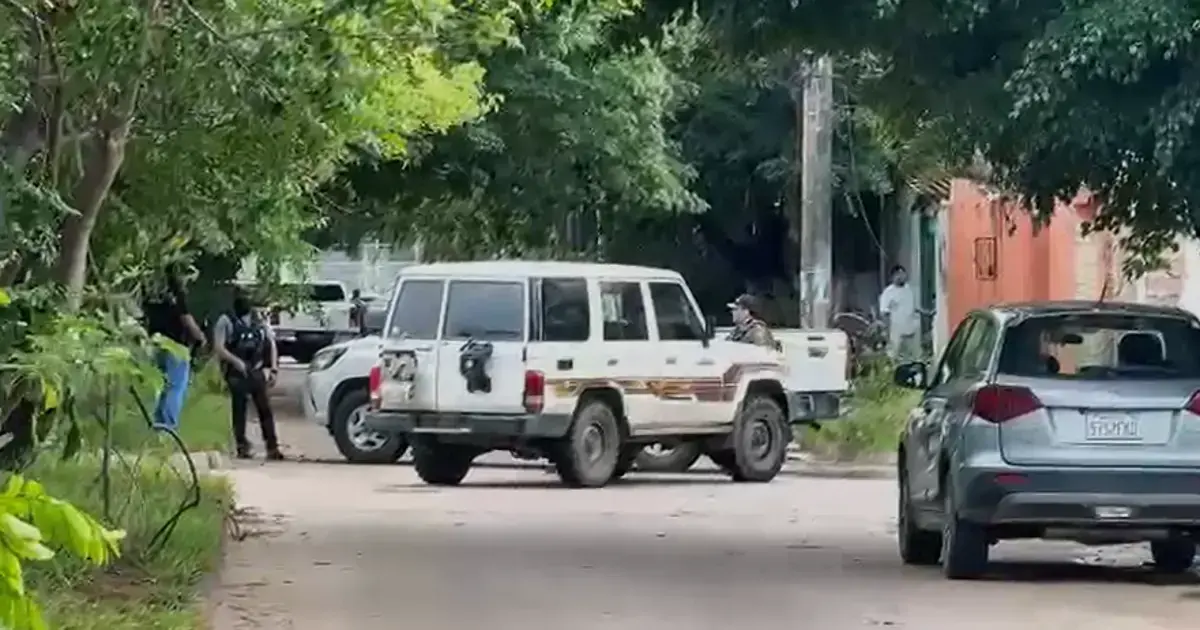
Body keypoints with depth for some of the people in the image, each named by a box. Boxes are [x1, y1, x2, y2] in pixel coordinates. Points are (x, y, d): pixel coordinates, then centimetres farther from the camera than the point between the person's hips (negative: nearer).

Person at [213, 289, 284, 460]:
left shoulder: (259, 321, 10)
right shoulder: (226, 321, -2)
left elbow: (271, 344, 16)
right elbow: (218, 348, -10)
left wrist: (273, 369, 5)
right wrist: (236, 361, -23)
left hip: (257, 371, 3)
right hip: (237, 373, -3)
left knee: (265, 408, -1)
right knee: (239, 409, -1)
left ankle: (272, 447, 0)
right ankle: (242, 446, 6)